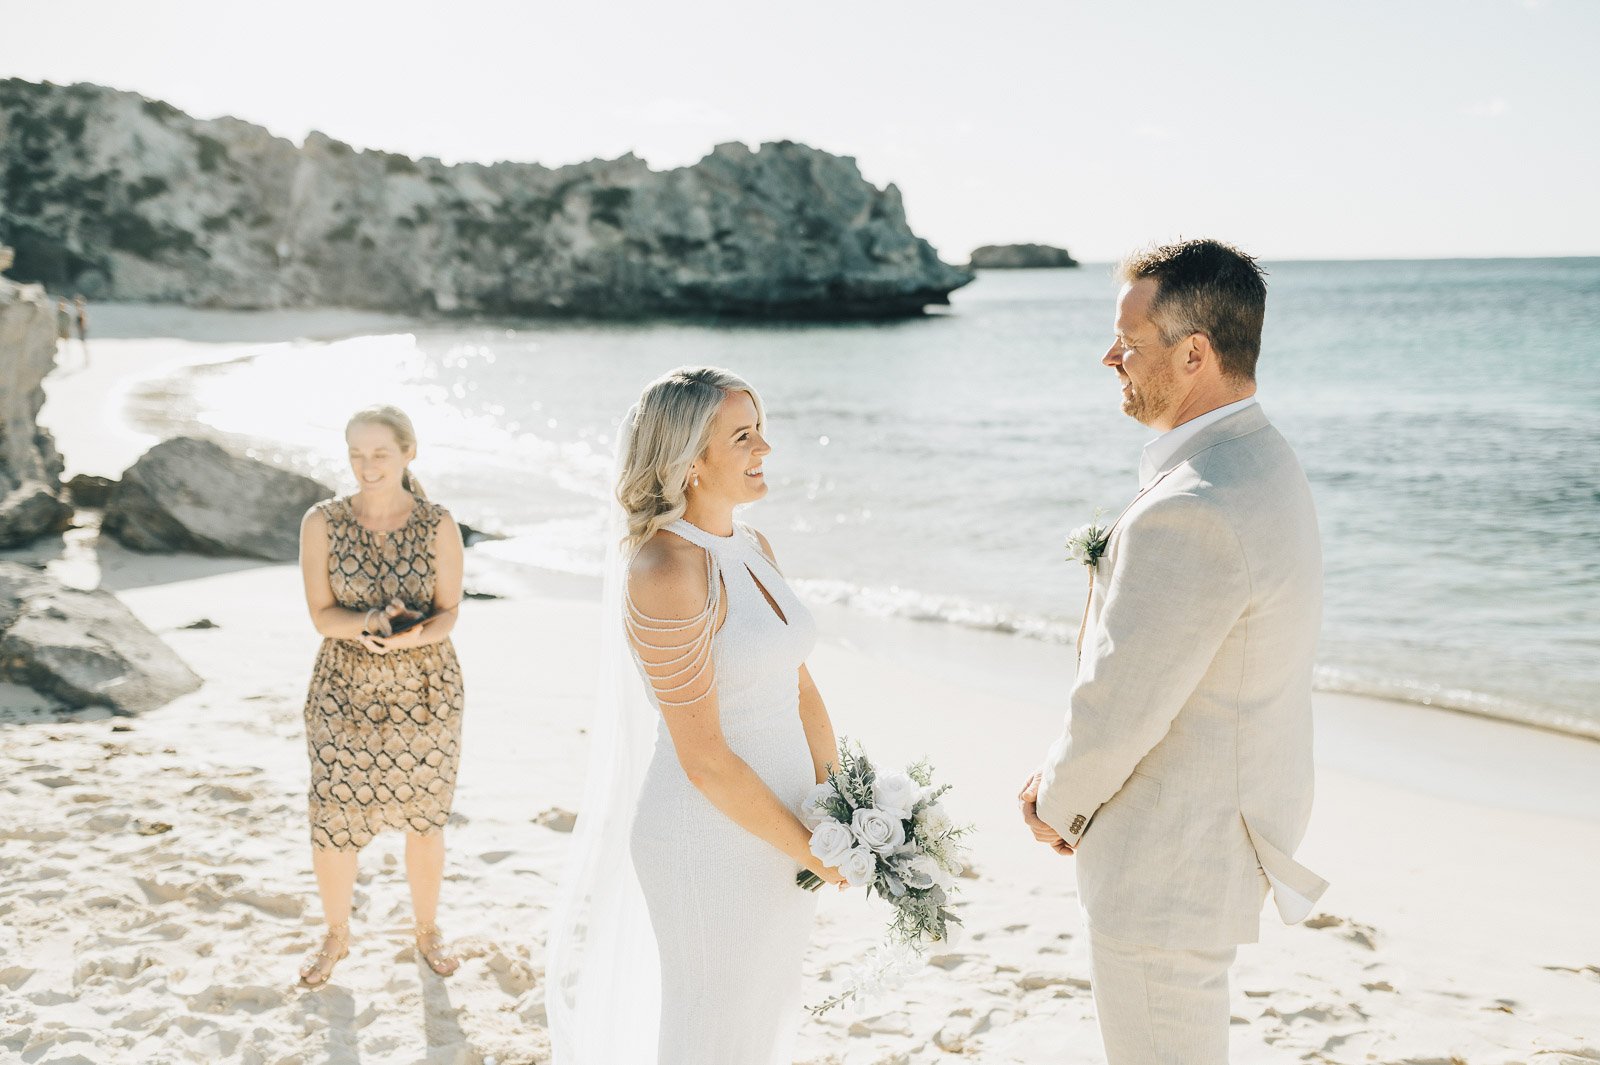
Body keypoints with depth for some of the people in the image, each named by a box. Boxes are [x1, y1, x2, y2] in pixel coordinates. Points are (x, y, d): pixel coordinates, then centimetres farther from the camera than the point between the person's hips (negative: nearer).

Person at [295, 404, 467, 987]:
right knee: (332, 825, 5)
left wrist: (404, 636, -31)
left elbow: (448, 615, -10)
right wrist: (374, 620, -32)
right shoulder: (322, 522, -10)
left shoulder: (438, 525, -10)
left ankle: (427, 931, 38)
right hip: (345, 694, 0)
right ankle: (336, 936, 32)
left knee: (423, 819, 13)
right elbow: (323, 615, -11)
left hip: (425, 692, 0)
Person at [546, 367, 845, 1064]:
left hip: (777, 826, 8)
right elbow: (704, 758, -22)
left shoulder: (753, 548, 4)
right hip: (710, 841, -8)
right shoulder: (667, 570, -24)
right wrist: (810, 850, -13)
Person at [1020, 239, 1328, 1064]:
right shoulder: (1261, 465, 4)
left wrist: (1056, 805, -4)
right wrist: (1062, 777, 7)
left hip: (1169, 864, -10)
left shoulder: (1191, 513, -30)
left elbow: (1118, 708, -24)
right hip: (1230, 829, 10)